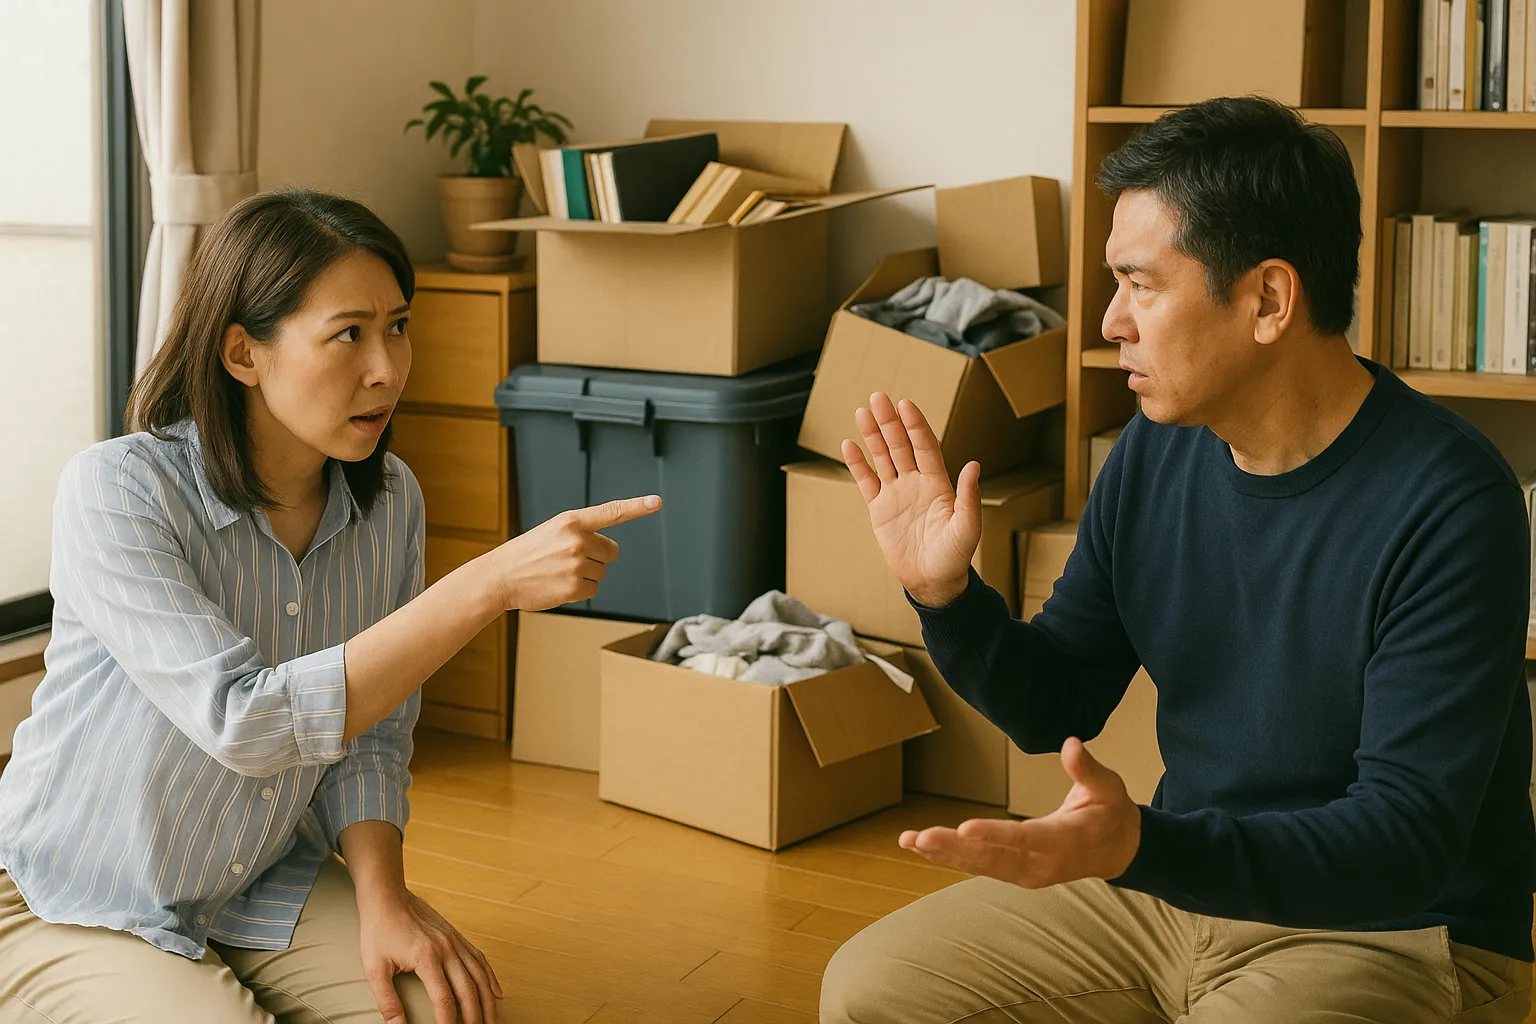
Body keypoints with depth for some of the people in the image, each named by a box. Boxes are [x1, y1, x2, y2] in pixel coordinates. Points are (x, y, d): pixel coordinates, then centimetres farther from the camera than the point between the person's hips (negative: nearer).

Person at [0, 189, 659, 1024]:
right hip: (77, 913, -4)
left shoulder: (389, 500, -6)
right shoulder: (114, 492, -24)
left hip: (268, 883, 4)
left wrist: (382, 894, -16)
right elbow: (246, 723, -35)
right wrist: (490, 584, -40)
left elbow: (370, 738, 3)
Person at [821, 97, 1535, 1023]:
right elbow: (1056, 710, 8)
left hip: (1397, 933, -7)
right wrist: (944, 593, -11)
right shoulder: (1157, 453, -2)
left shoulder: (1445, 505, -23)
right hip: (1182, 877, 7)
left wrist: (1139, 848, -40)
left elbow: (1408, 840, -26)